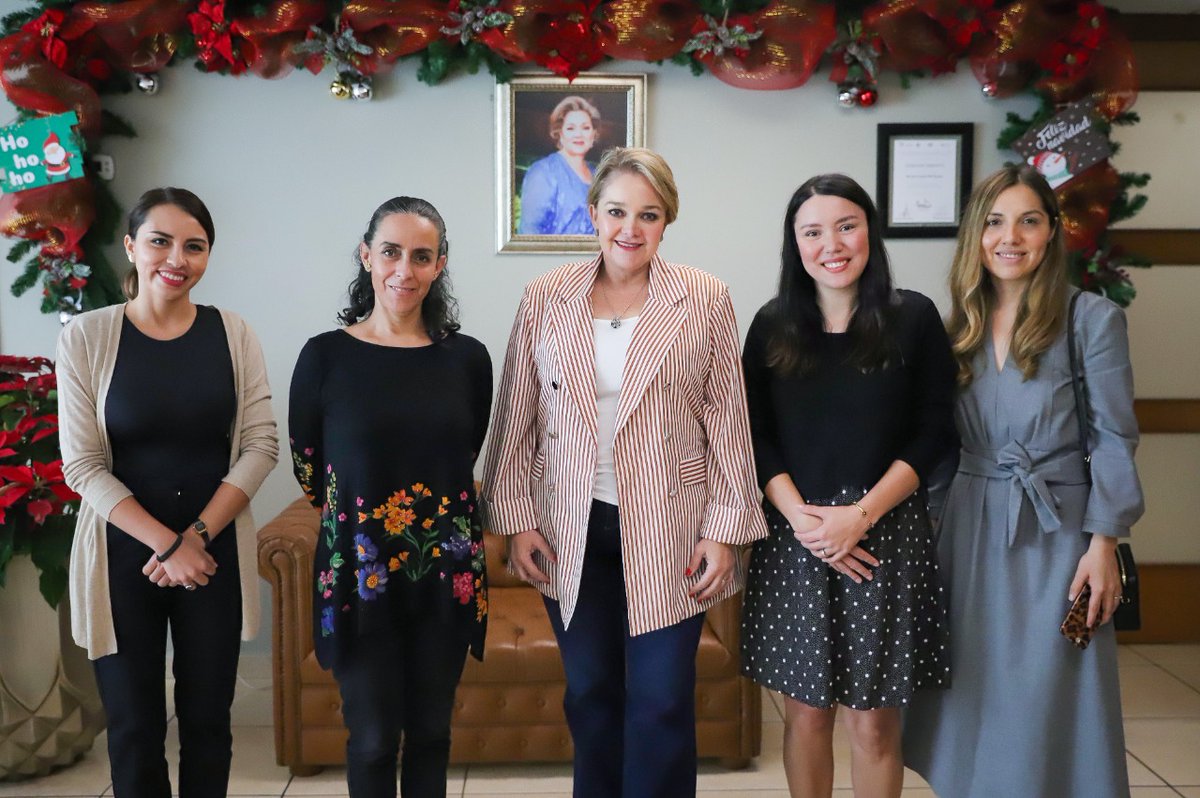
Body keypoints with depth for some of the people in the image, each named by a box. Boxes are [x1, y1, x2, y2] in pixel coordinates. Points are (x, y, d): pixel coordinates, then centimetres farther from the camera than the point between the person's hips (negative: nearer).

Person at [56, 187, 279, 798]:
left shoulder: (232, 334, 1)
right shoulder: (86, 337, -4)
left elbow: (260, 446, -3)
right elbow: (83, 466, -7)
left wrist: (196, 536, -11)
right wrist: (166, 545, -14)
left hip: (214, 552, 1)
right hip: (123, 552, -1)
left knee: (207, 722, 10)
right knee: (135, 728, 8)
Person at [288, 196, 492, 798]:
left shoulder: (467, 358, -1)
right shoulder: (325, 356, -6)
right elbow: (308, 469, 5)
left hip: (447, 570, 2)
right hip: (359, 571, -2)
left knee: (430, 730, 15)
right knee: (373, 737, 8)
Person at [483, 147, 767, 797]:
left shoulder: (704, 300, -3)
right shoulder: (545, 299, 1)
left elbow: (728, 421, -2)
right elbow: (516, 418, 4)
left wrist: (725, 528, -5)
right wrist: (517, 520, 2)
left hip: (669, 530, -2)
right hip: (570, 530, 2)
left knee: (662, 700, 3)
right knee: (589, 692, 15)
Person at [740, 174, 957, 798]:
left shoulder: (914, 319, 0)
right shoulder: (773, 325, 5)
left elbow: (932, 437, -2)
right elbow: (755, 438, 4)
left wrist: (860, 515, -13)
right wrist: (802, 518, -11)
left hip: (886, 536, -2)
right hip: (793, 538, 2)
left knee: (874, 721, 4)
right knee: (806, 712, 9)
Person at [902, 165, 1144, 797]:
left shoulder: (1091, 318, -7)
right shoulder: (960, 326, 6)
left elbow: (1114, 439, -6)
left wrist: (1102, 544, -9)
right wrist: (932, 530, 8)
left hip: (1053, 530, -4)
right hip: (969, 526, 4)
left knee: (1042, 702, 3)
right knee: (975, 695, 13)